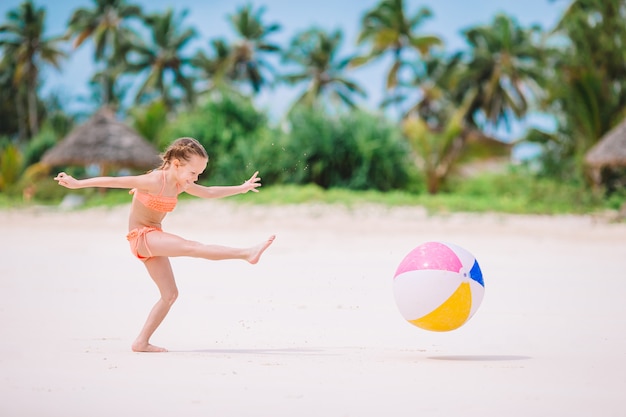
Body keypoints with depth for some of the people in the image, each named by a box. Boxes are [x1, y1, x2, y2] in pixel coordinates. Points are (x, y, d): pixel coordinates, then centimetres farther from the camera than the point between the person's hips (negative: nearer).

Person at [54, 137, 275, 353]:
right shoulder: (154, 181, -18)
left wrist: (241, 188, 23)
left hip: (154, 239, 10)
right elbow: (114, 181, -20)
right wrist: (77, 184, -23)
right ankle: (247, 253, -38)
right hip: (142, 237, -10)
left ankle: (141, 342, 5)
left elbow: (209, 192, 21)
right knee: (193, 247, -25)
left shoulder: (180, 185, 7)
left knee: (170, 294, 4)